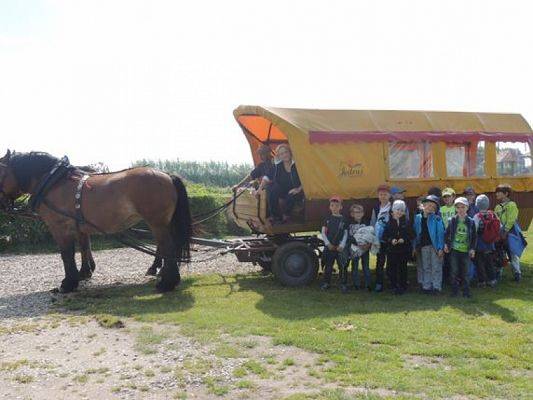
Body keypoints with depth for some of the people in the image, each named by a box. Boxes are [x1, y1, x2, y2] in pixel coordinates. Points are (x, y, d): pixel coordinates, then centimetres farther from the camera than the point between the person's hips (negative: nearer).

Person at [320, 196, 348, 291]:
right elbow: (323, 232, 3)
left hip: (340, 247, -1)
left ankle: (343, 283, 8)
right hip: (329, 246, 1)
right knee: (328, 265, 8)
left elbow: (345, 234, 1)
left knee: (342, 266, -1)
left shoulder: (343, 220, 2)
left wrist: (342, 245, -10)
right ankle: (326, 282, 18)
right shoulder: (328, 219, 5)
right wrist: (328, 244, -7)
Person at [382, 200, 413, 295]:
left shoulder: (406, 222, 4)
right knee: (391, 269, -1)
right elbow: (384, 236, 2)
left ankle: (402, 287, 17)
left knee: (403, 269, 5)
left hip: (404, 250, 0)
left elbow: (410, 235, 5)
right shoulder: (388, 222, 1)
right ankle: (394, 286, 14)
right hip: (391, 250, 0)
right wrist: (391, 240, -16)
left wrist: (404, 239, -13)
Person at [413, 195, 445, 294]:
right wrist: (415, 247, 7)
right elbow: (415, 233, 9)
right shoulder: (418, 218, 5)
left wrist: (440, 248, -13)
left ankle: (437, 287, 9)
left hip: (435, 246, -4)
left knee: (436, 267, 1)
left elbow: (441, 233, -8)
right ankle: (426, 286, 19)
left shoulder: (437, 219, -6)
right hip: (423, 246, 4)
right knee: (425, 267, 12)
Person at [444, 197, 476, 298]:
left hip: (466, 251, 0)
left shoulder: (471, 222, 0)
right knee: (454, 271, 5)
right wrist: (446, 244, 1)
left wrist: (472, 248, -1)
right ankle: (454, 290, 14)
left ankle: (466, 291, 16)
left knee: (465, 272, 7)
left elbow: (474, 236, 4)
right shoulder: (452, 220, 0)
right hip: (454, 249, 0)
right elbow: (447, 233, 7)